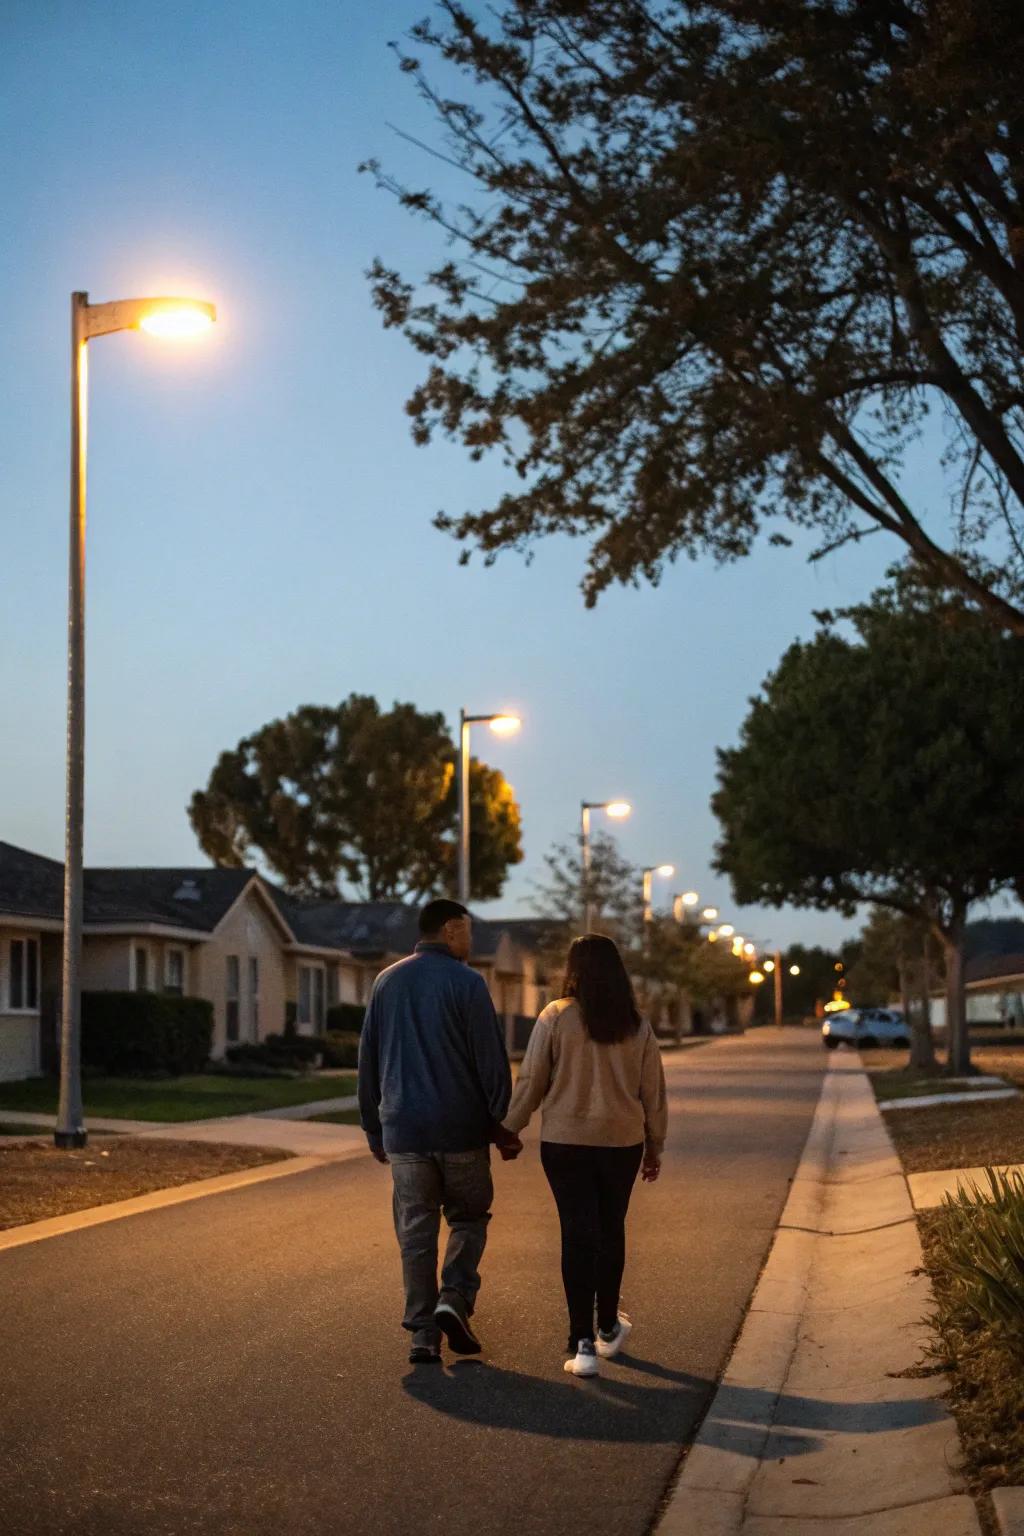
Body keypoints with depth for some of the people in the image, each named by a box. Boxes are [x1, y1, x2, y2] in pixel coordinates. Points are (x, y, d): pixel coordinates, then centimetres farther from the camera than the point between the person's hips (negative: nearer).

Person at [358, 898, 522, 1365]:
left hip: (403, 1131, 4)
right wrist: (503, 1127, -2)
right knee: (468, 1217, 14)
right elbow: (491, 1062, -9)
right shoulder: (466, 983, -6)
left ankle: (423, 1333, 6)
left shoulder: (386, 982, 10)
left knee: (416, 1233, 7)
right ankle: (455, 1299, -4)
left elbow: (368, 1063, 13)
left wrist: (374, 1129, 19)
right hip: (461, 1130, -4)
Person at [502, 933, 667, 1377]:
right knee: (611, 1231, 17)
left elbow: (531, 1081, -6)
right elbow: (653, 1091, 7)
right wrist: (654, 1147, 17)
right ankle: (608, 1327, 32)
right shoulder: (637, 1025, 2)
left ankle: (583, 1344, -3)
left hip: (566, 1142, -2)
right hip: (623, 1142, 3)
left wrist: (508, 1129, 7)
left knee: (578, 1234, 0)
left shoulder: (556, 1017, -8)